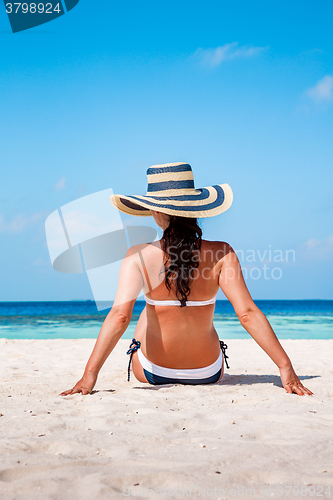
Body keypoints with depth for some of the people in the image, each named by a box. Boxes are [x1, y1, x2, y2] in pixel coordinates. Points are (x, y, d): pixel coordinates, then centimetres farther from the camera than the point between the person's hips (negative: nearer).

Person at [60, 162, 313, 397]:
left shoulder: (139, 256, -20)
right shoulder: (222, 255, -18)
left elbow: (120, 315, -29)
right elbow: (248, 314, -23)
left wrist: (90, 374, -28)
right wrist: (286, 367, -19)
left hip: (153, 373, 0)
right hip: (209, 374, 1)